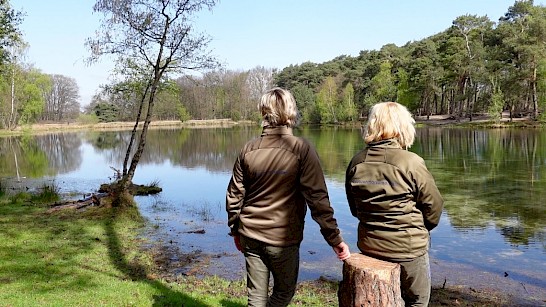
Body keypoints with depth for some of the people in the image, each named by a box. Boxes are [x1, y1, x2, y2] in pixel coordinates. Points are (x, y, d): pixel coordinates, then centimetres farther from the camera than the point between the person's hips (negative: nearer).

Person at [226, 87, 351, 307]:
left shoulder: (249, 149, -2)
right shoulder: (301, 149, -14)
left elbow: (234, 196, 3)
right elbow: (317, 198, -15)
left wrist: (236, 230, 17)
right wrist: (334, 238, -8)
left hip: (250, 236, 4)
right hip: (283, 238, -3)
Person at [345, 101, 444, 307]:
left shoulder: (356, 162, -5)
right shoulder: (411, 162, -19)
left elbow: (354, 208, 5)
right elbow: (434, 207, -10)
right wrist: (420, 229, 9)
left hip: (368, 244, 5)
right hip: (408, 247, -4)